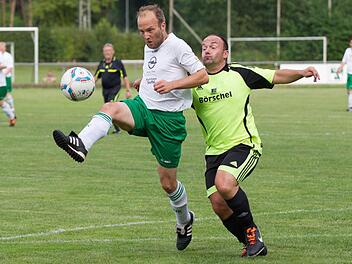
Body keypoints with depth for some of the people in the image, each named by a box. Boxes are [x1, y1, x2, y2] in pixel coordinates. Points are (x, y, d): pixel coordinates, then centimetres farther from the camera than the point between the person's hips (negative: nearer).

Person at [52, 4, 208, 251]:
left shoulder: (177, 46, -9)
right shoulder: (149, 48, 14)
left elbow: (203, 76, -14)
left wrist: (171, 84, -24)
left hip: (168, 117, -6)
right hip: (142, 107, 6)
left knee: (168, 182, 1)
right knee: (110, 108, -29)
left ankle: (184, 221, 29)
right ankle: (81, 145, -53)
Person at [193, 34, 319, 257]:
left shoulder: (239, 74, 1)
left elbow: (277, 77, 8)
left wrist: (301, 73, -9)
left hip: (244, 145, -4)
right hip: (214, 152, 4)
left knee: (224, 183, -29)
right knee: (218, 204, -8)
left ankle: (251, 230, -7)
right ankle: (250, 242, 14)